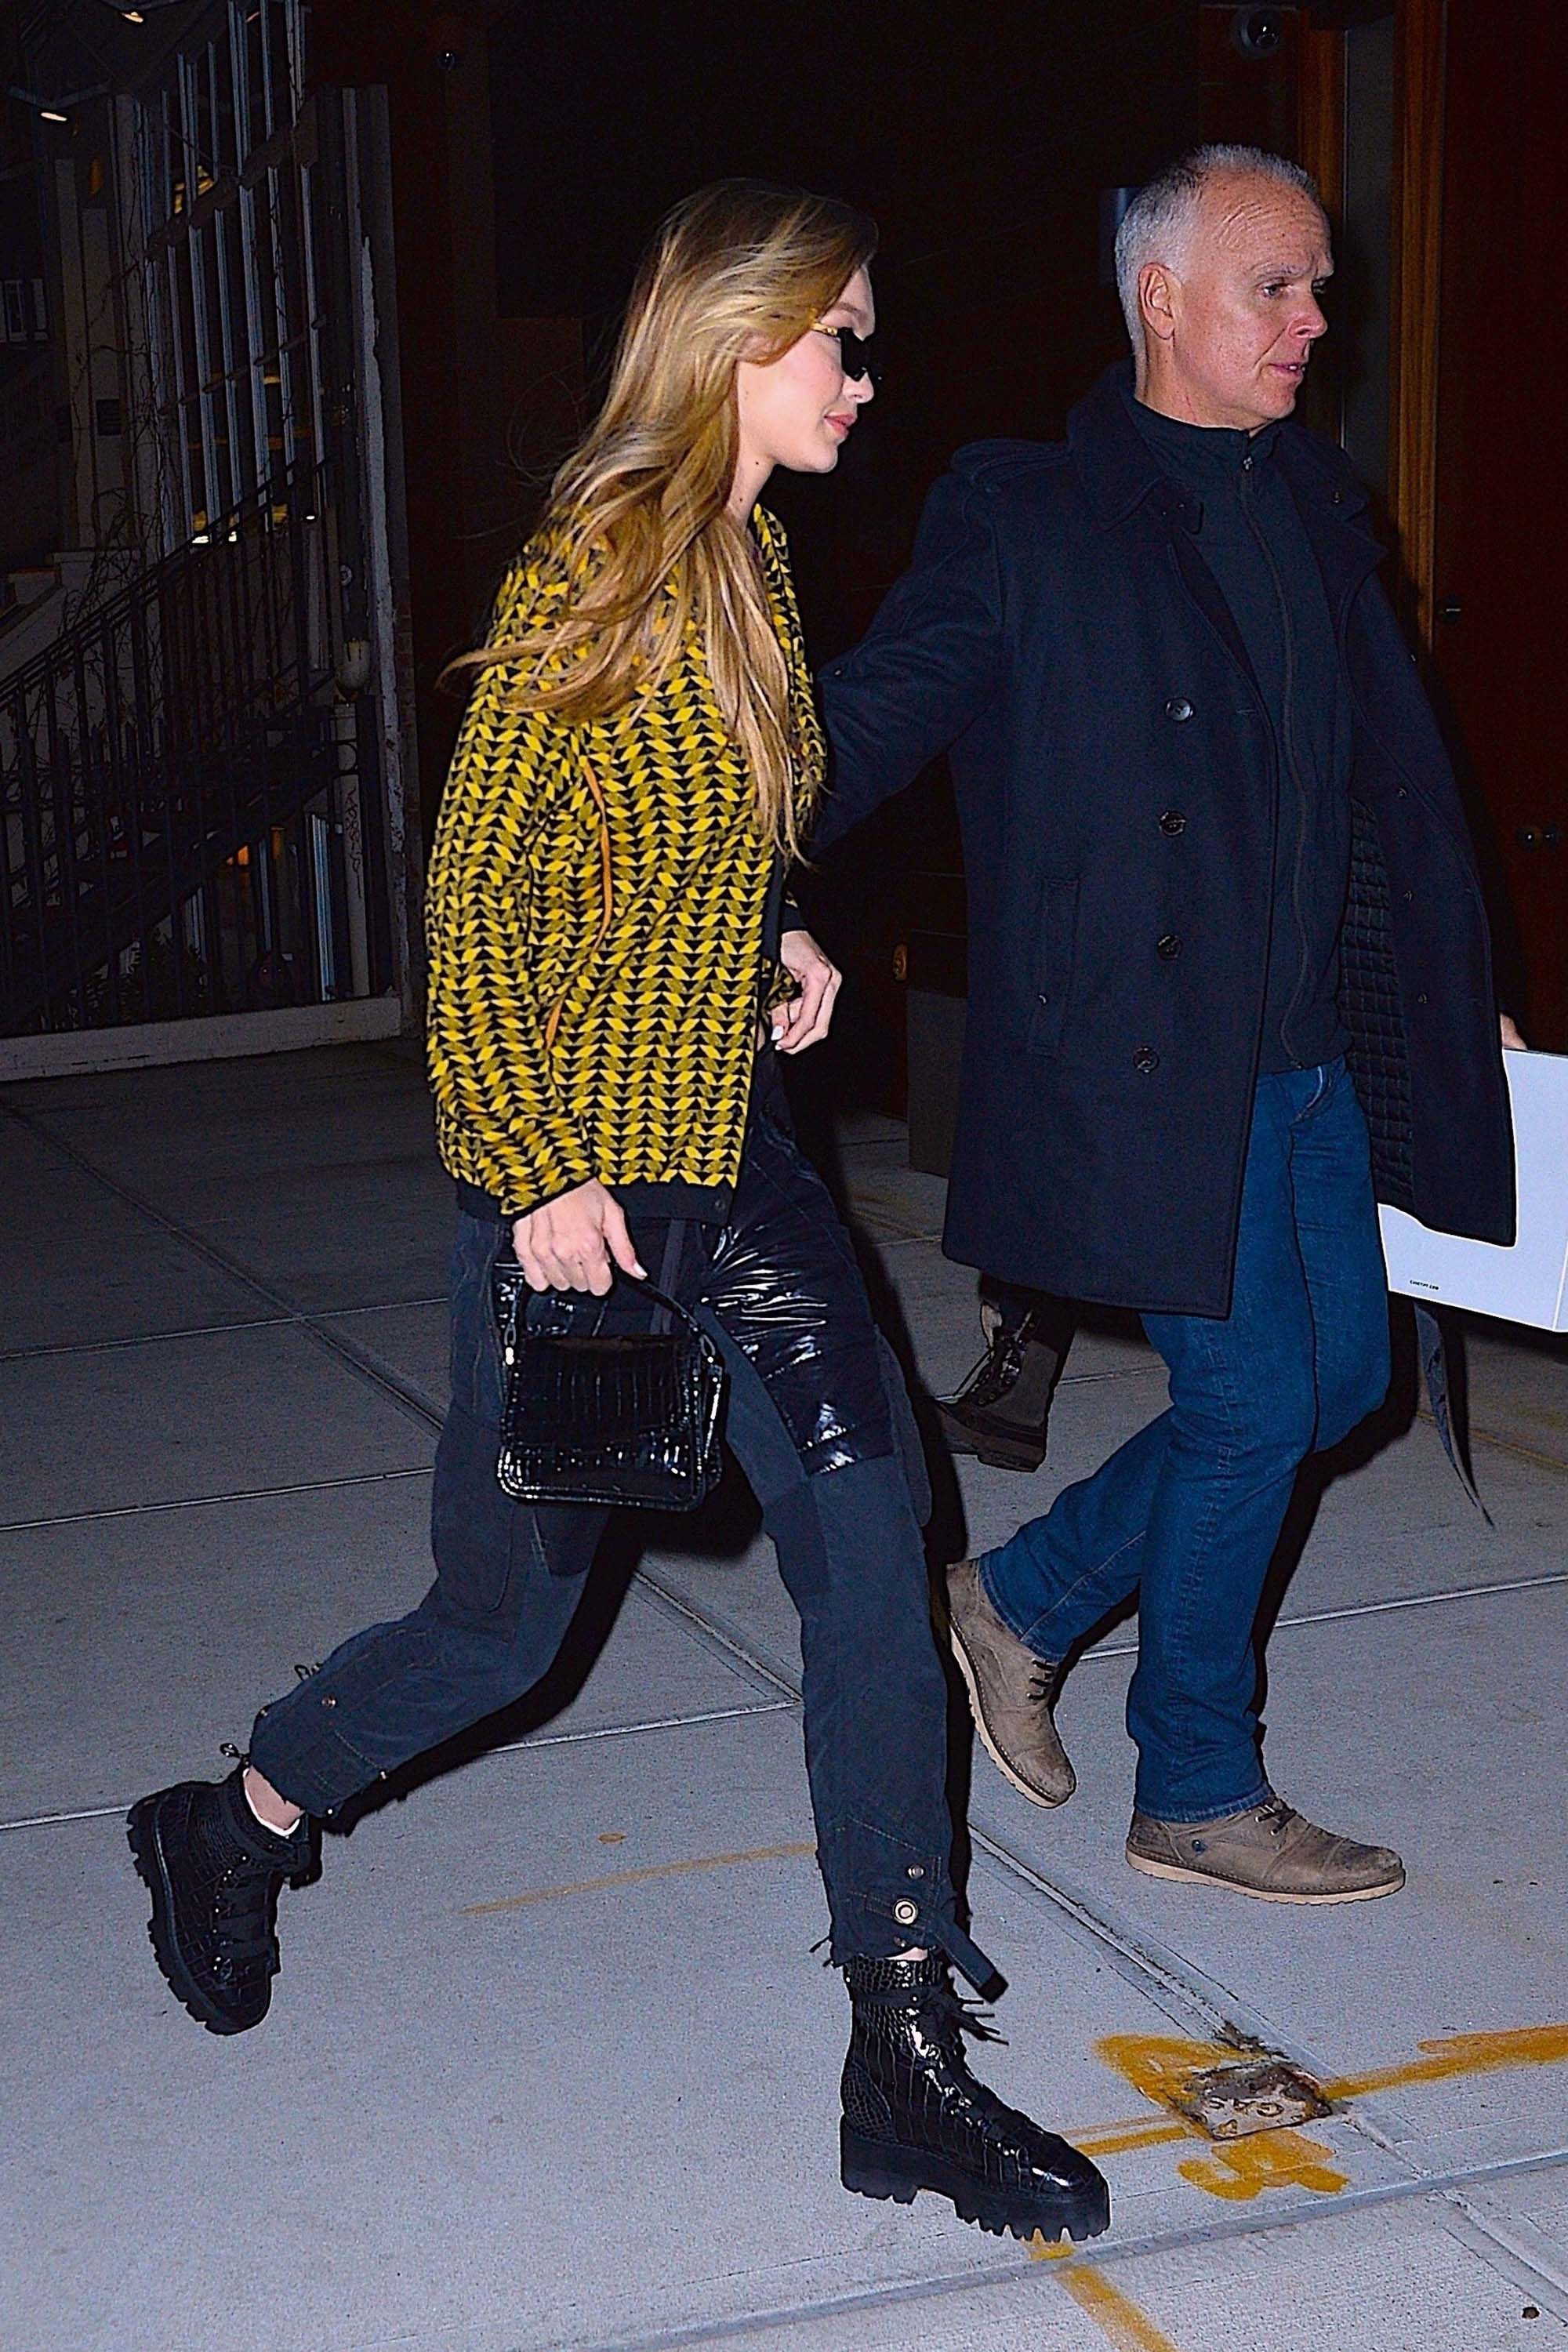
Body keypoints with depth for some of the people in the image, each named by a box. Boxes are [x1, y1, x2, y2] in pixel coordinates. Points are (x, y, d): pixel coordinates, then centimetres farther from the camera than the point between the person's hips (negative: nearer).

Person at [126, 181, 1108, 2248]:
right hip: (581, 1180, -7)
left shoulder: (753, 566, 10)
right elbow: (476, 893, -15)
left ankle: (909, 2059, 4)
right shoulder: (589, 577, -14)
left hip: (737, 1153, 7)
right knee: (509, 1615, 6)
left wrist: (778, 946, 6)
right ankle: (231, 1829, 36)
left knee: (872, 1546, -4)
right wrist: (534, 1172, -18)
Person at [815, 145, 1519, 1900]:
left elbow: (1390, 774, 17)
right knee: (1251, 1398, -2)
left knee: (1337, 1378, 12)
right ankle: (1199, 1800, 18)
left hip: (1307, 1049, 8)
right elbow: (868, 720, -6)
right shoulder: (1022, 516, -8)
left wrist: (1449, 1000, 17)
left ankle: (1028, 1598, 29)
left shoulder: (1314, 504, 12)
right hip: (1143, 1058, -7)